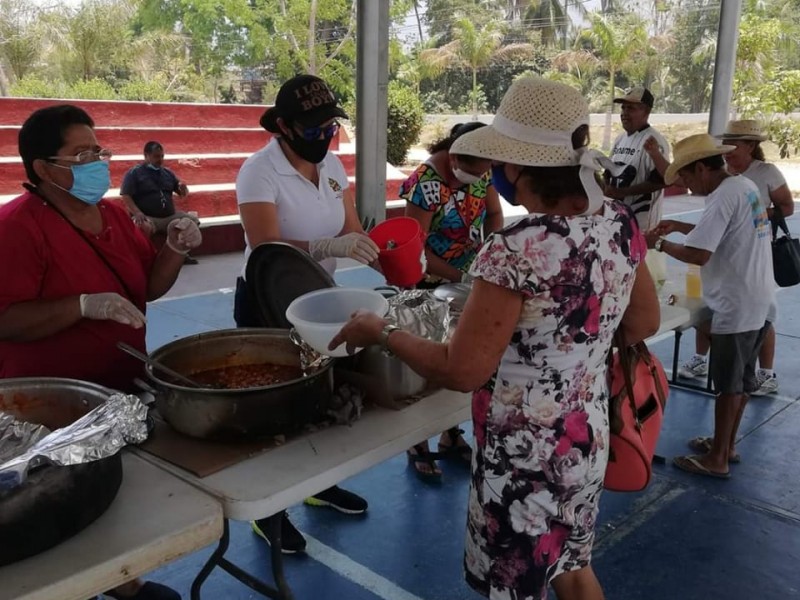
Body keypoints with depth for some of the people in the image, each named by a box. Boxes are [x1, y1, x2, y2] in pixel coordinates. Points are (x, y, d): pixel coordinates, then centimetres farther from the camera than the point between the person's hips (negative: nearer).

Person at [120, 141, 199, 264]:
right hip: (147, 217, -5)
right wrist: (137, 213, -24)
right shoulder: (134, 173, 3)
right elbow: (126, 196, -7)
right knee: (143, 228, -38)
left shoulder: (167, 172, 18)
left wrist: (183, 188, -6)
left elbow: (183, 194, 20)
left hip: (170, 216, 5)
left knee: (192, 220, -14)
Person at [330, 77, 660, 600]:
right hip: (589, 435, 7)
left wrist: (379, 332, -9)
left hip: (526, 452, -7)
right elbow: (644, 324, 9)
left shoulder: (517, 250, -27)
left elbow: (460, 370, -22)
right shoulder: (621, 223, -4)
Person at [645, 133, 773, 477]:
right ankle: (727, 445, 31)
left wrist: (659, 243, -11)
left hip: (736, 305, -9)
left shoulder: (723, 197, -20)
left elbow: (698, 254, -25)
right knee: (742, 379, 17)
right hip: (756, 301, 9)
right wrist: (680, 227, 14)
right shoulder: (745, 186, 9)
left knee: (728, 383, 1)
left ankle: (717, 459, 12)